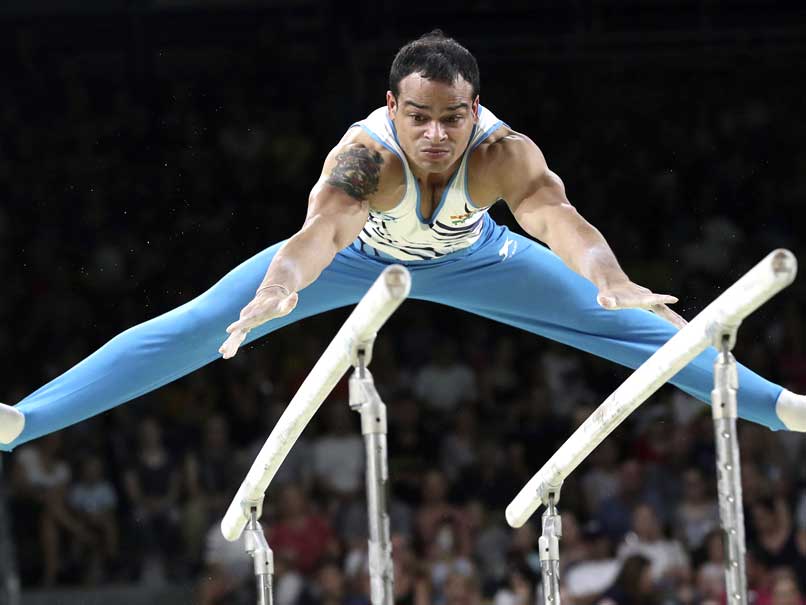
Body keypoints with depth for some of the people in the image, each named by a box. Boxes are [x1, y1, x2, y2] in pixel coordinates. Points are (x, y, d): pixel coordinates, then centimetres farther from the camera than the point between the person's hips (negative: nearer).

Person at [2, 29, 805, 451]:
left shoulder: (505, 154, -40)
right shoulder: (364, 155, -44)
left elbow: (558, 219, -58)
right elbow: (321, 226, -63)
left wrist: (614, 283, -78)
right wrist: (279, 289, -84)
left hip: (468, 255, 2)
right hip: (361, 254, -2)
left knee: (623, 324, -1)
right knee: (194, 328, -13)